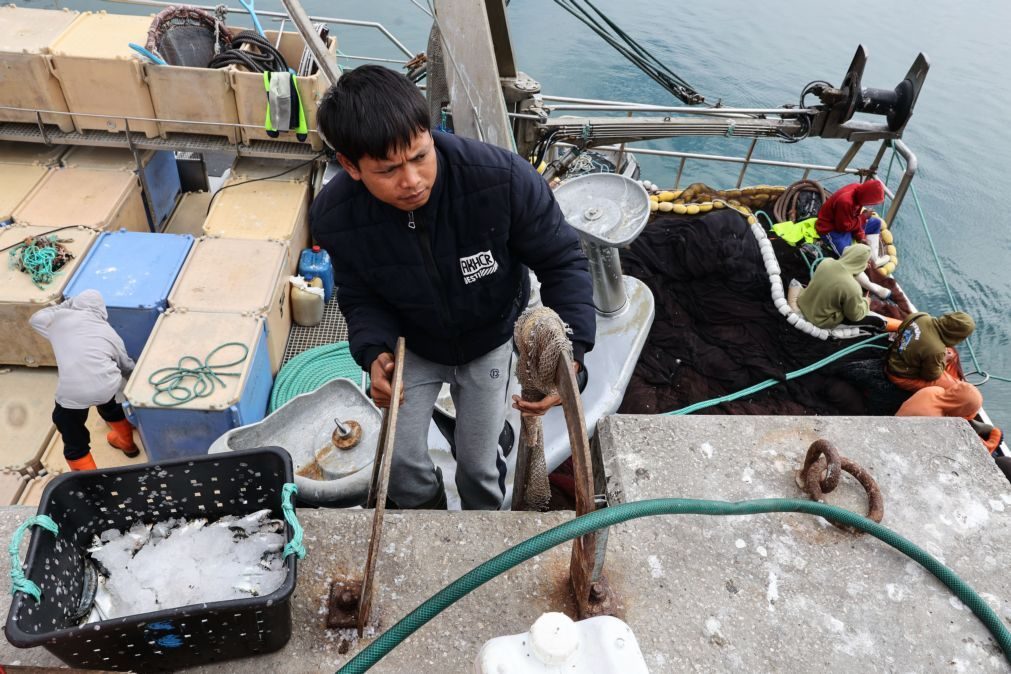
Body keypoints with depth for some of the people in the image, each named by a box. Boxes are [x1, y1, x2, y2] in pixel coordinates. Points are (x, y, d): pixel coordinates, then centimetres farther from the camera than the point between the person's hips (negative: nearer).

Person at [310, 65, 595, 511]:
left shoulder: (504, 178, -38)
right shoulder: (335, 218, -29)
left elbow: (563, 261, -25)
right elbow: (361, 298, -11)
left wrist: (570, 350, -39)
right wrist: (374, 353, -33)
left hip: (489, 341, -1)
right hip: (412, 344, 2)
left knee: (478, 461, 10)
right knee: (402, 460, 7)